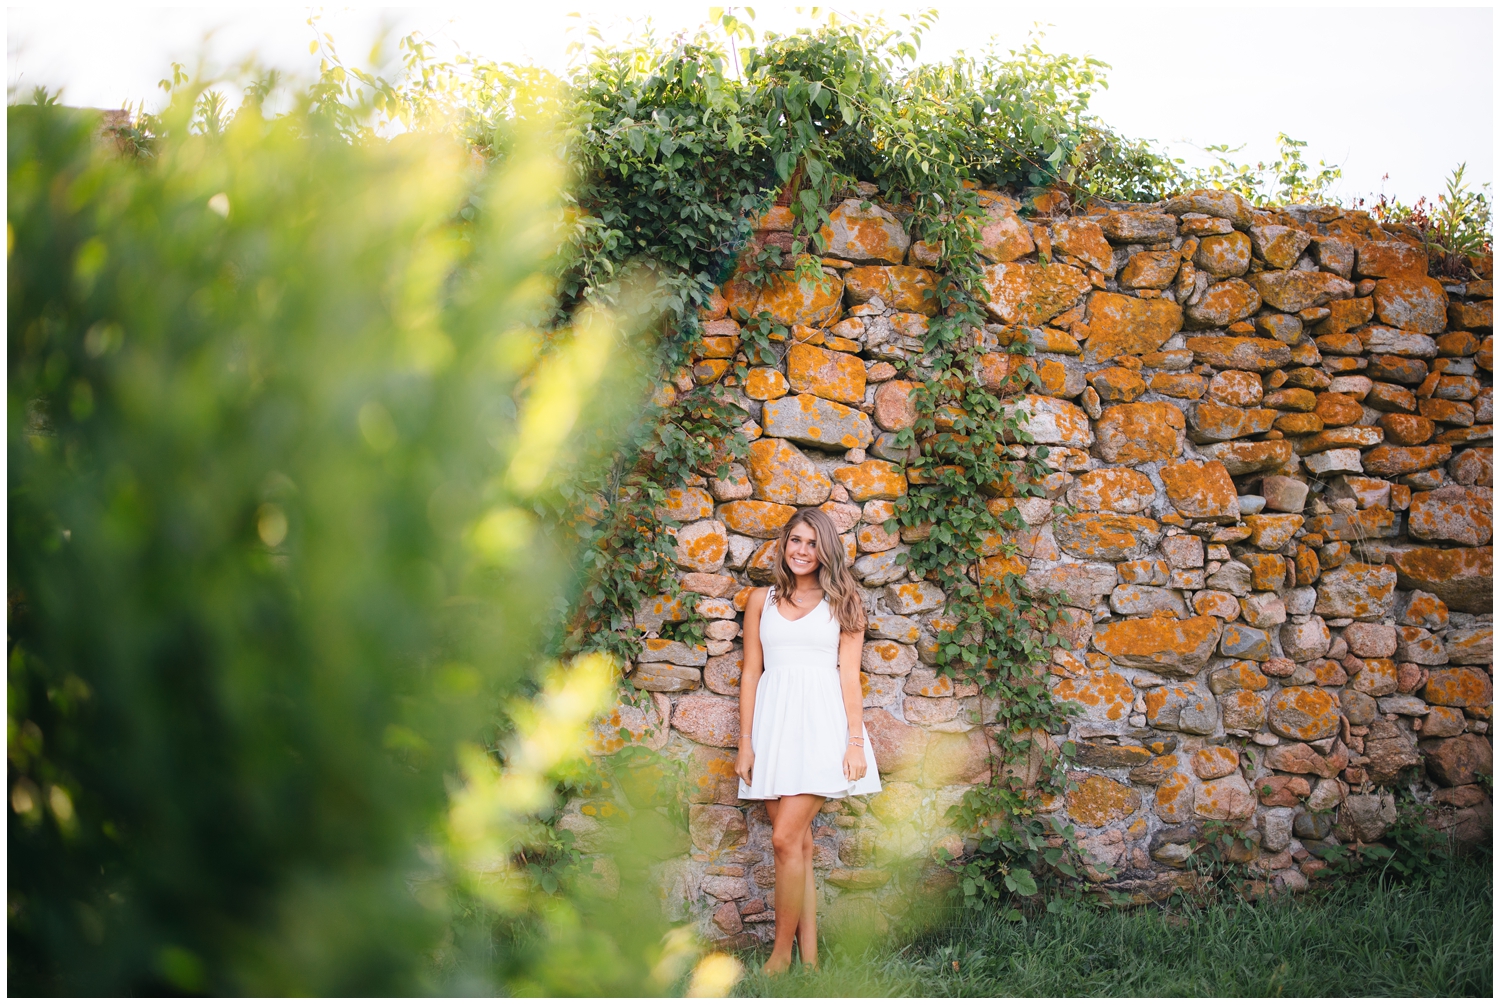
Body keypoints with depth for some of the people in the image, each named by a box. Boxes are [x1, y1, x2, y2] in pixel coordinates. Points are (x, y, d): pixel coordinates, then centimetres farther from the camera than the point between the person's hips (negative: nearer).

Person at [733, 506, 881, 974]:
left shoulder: (842, 602, 7)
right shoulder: (762, 600, 13)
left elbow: (849, 674, 3)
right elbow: (751, 673, 11)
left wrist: (856, 741, -5)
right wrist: (745, 742, 6)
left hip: (821, 721, -3)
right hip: (773, 720, 3)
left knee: (786, 839, -13)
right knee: (799, 843, 3)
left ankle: (782, 950, 0)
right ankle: (809, 957, 7)